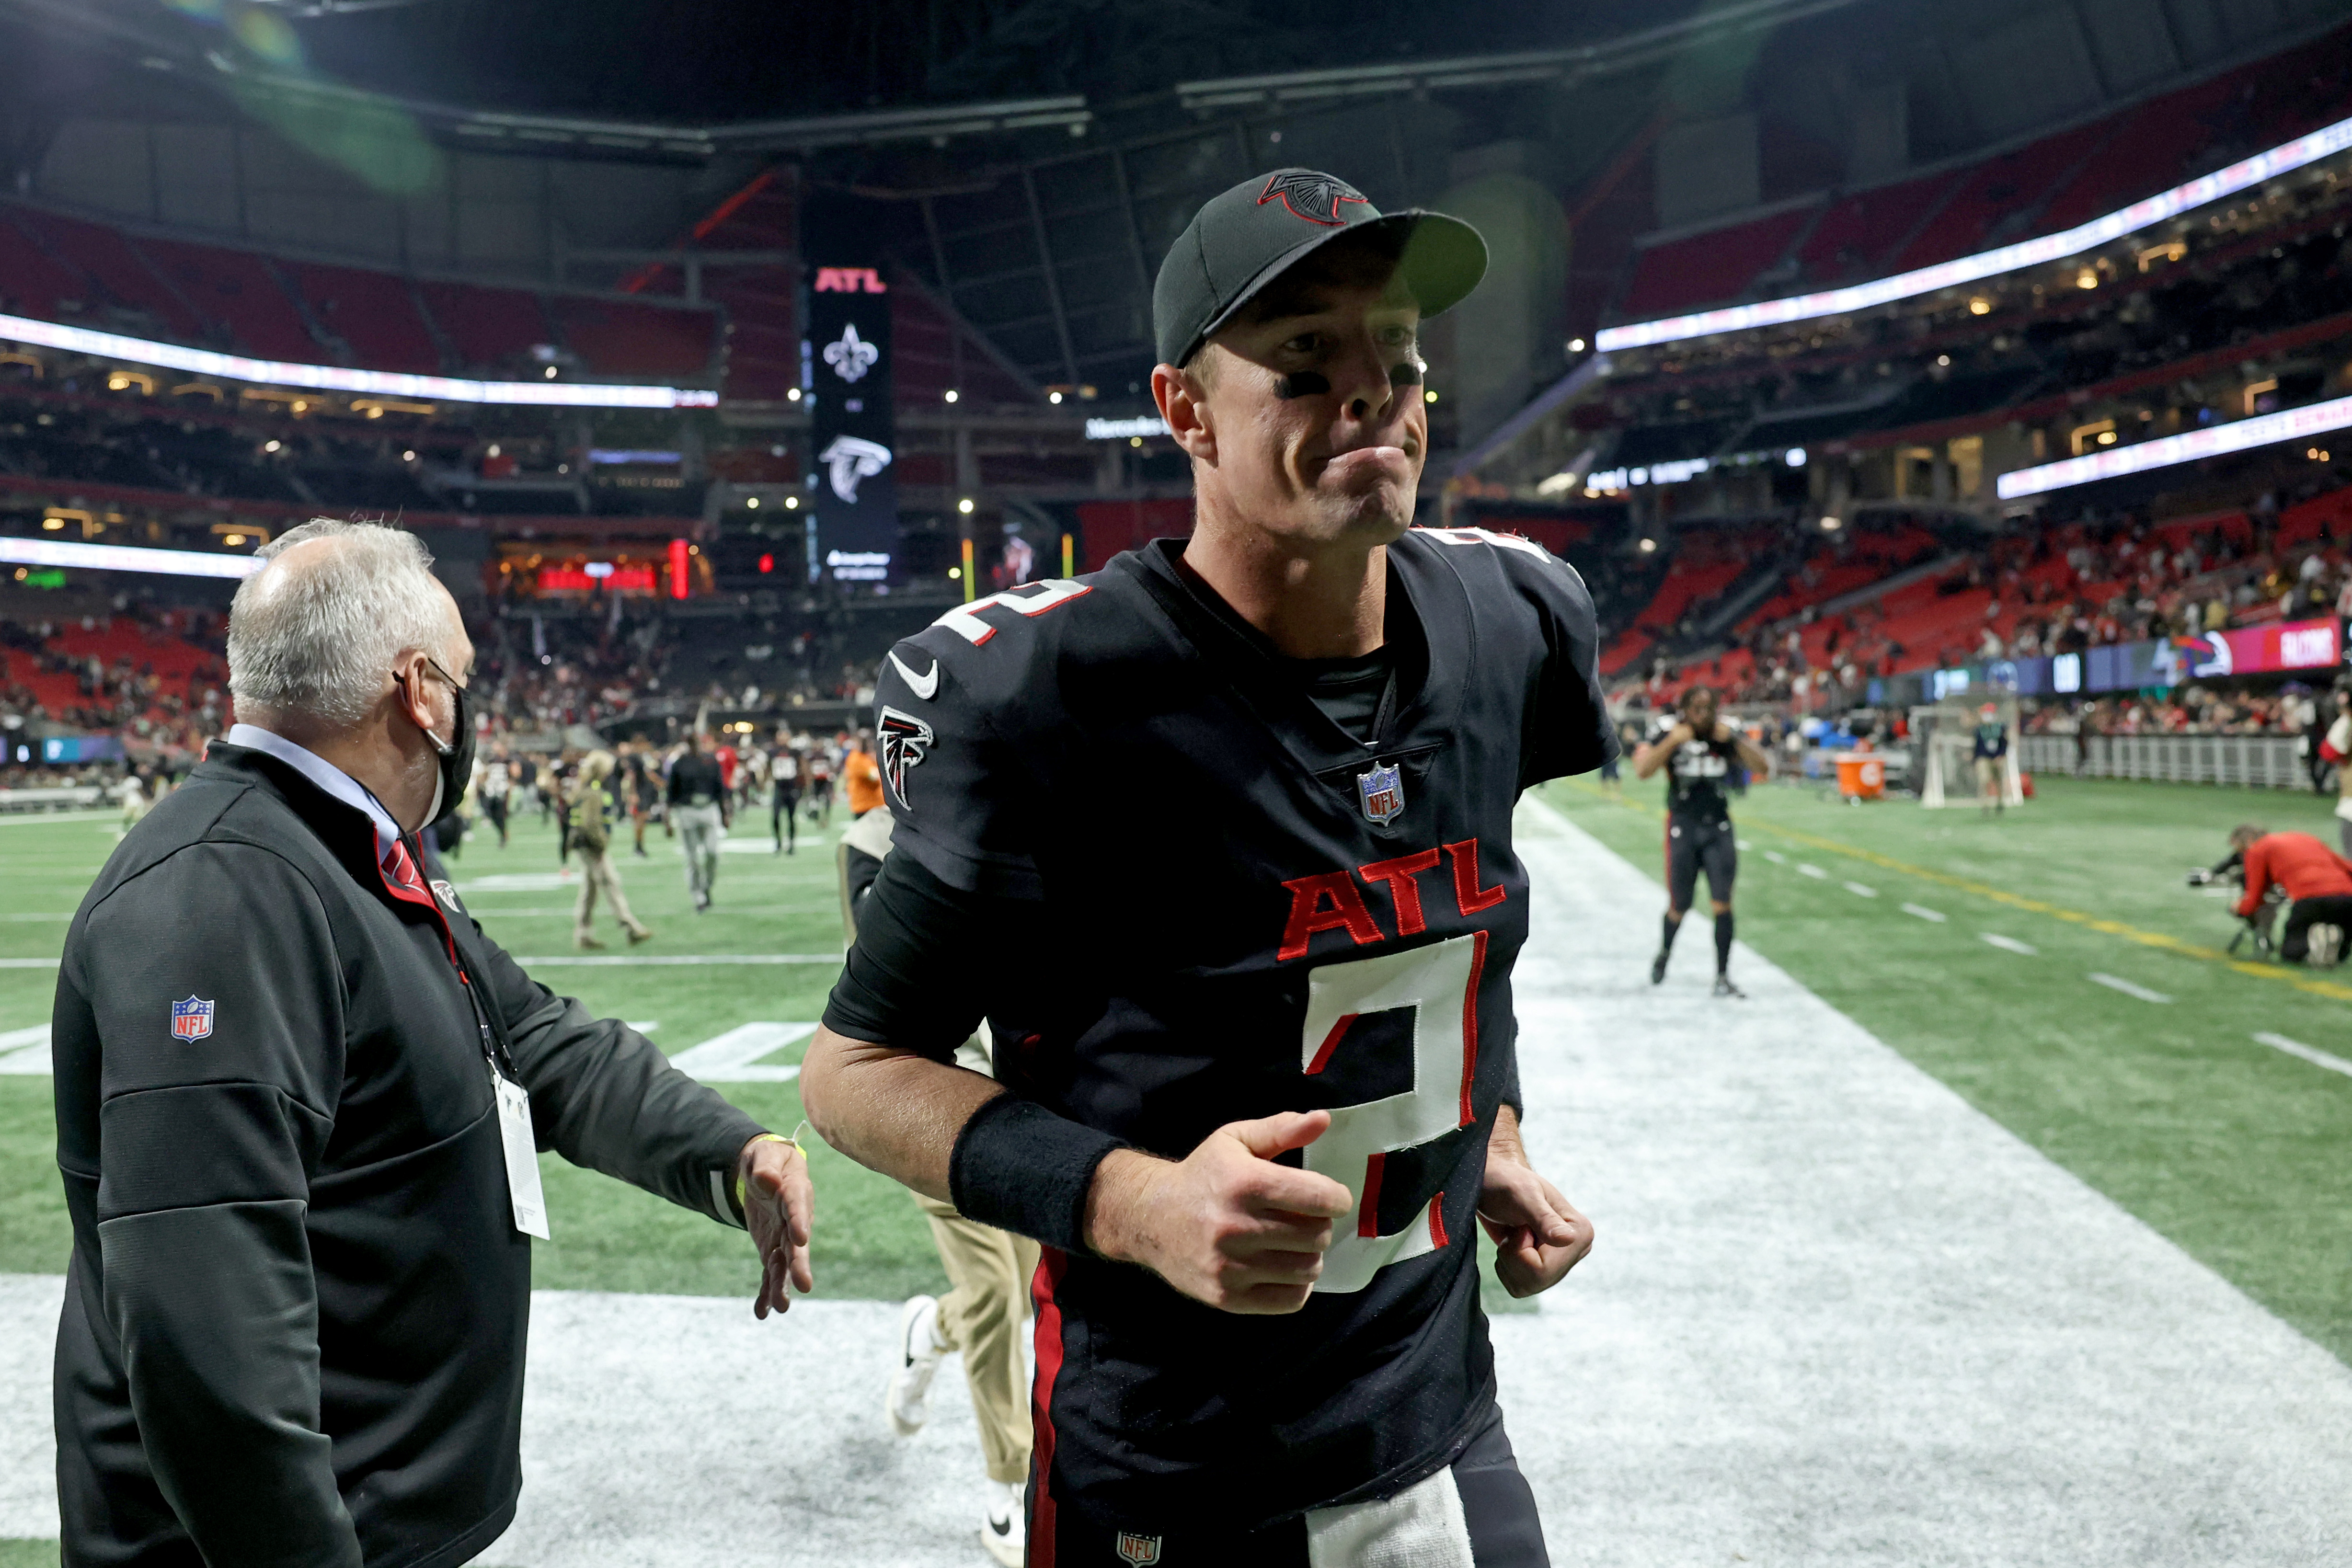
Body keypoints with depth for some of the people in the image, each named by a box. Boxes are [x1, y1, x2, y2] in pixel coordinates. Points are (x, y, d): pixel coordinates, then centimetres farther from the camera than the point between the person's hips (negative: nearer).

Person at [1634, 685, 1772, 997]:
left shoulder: (1728, 739, 3)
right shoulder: (1670, 738, -3)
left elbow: (1763, 767, -7)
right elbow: (1641, 770, -18)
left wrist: (1732, 737, -15)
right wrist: (1673, 741, -22)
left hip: (1719, 829, 2)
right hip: (1683, 828, -1)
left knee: (1722, 903, -7)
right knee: (1680, 906, 5)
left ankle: (1722, 977, 1)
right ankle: (1664, 953, 36)